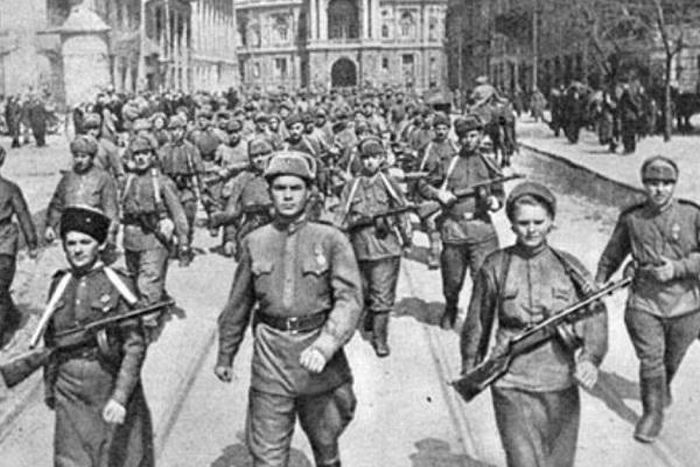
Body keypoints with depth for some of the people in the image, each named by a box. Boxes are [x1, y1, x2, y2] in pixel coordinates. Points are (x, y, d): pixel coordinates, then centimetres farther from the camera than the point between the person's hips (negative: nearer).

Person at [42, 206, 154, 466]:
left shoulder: (118, 285, -10)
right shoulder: (58, 286, 4)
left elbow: (135, 346, -14)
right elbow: (51, 342, 14)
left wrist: (120, 397, -22)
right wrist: (49, 387, 18)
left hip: (111, 388, -3)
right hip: (70, 394, 3)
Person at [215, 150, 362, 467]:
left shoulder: (331, 240, -4)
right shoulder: (255, 243, 5)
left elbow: (349, 298, -13)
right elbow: (238, 305, 14)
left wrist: (324, 347, -27)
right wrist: (225, 356, 19)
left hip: (319, 355, -1)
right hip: (270, 360, 1)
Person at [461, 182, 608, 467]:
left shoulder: (568, 268, 1)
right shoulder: (495, 267, -3)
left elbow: (595, 314, -7)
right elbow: (476, 323, 8)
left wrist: (591, 359, -24)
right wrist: (470, 371, 16)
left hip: (560, 382, 3)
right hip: (511, 384, -2)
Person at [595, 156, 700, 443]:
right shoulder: (631, 219, -2)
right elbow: (611, 256, 12)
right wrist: (598, 285, 13)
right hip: (643, 302, 0)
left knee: (672, 360, 19)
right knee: (650, 360, -6)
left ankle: (664, 387, 51)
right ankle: (653, 413, 15)